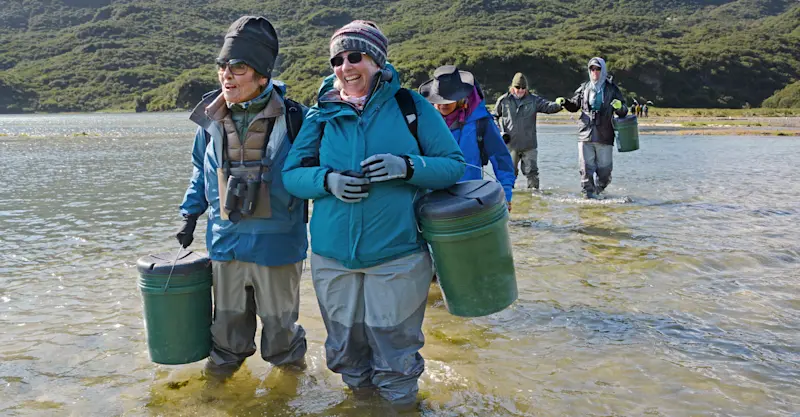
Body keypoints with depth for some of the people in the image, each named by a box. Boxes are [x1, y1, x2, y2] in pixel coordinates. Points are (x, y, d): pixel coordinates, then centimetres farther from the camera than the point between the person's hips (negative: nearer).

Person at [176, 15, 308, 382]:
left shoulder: (289, 118, -13)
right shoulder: (212, 119, 1)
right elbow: (201, 171, 15)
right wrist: (190, 215, 11)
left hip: (275, 240, -3)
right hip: (226, 238, 3)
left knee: (278, 313, 15)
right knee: (229, 311, 19)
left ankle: (286, 360, 40)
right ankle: (227, 355, 43)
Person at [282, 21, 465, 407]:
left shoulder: (411, 107, -1)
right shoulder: (321, 115, 5)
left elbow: (454, 165, -1)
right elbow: (291, 173, 5)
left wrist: (406, 167, -19)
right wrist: (327, 180, -16)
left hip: (398, 255, -2)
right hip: (333, 255, 3)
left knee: (395, 349, 9)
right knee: (346, 345, 18)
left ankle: (400, 401, 35)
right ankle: (358, 392, 45)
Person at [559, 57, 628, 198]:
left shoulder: (612, 89, 5)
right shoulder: (584, 88, 10)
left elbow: (623, 112, 6)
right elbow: (574, 106, 23)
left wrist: (620, 106, -18)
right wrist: (565, 102, 2)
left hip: (605, 137, -1)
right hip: (585, 135, 1)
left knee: (604, 170, 6)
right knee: (586, 169, -2)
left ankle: (598, 191, 28)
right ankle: (588, 195, 3)